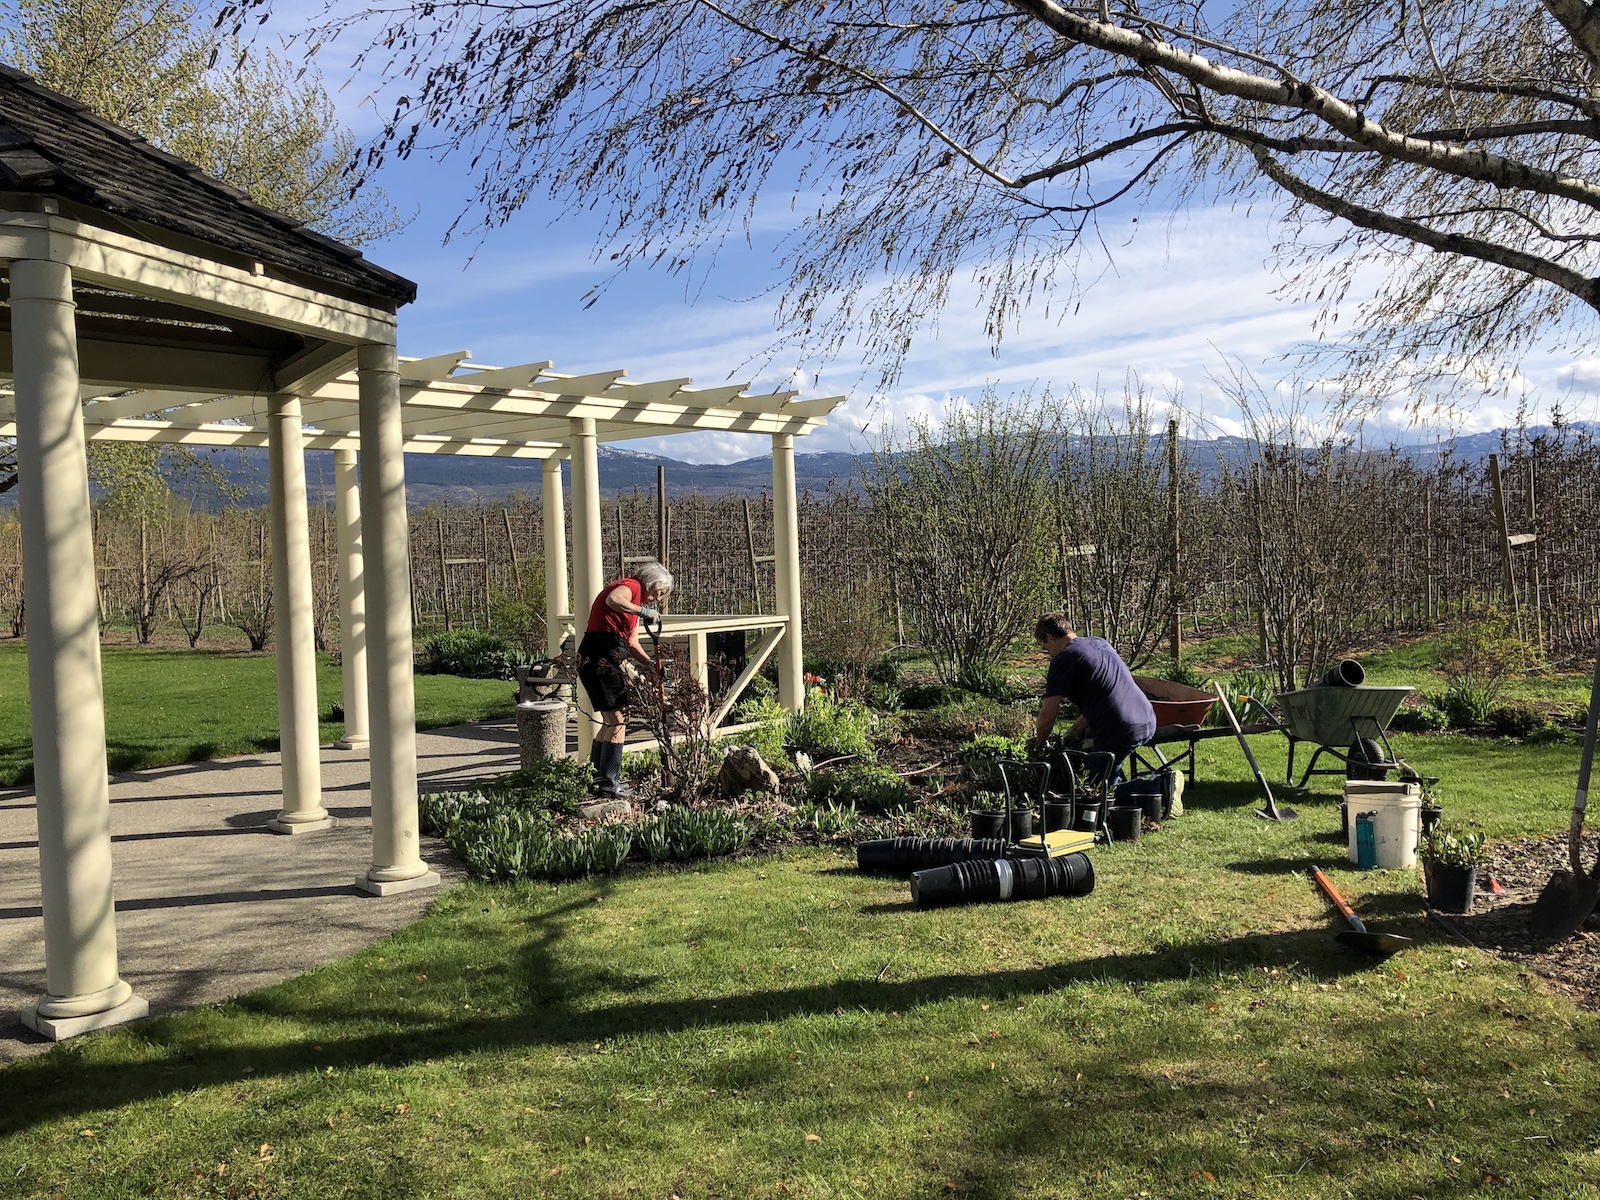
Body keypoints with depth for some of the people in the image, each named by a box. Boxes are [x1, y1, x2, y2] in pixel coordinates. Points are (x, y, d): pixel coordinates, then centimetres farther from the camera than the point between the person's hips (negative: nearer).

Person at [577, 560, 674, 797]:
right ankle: (609, 782, -6)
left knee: (612, 719, 18)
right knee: (618, 718, -8)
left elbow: (631, 643, 18)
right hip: (600, 656, -11)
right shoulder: (631, 586, -3)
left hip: (607, 659, 11)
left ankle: (599, 774, 25)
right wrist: (643, 611, -20)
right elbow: (613, 600, -29)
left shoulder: (635, 603, 26)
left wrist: (649, 662, 3)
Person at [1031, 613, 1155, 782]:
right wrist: (1076, 730, 26)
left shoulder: (1063, 659, -4)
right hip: (1148, 723, 9)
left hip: (1121, 731, -9)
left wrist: (1039, 743, 14)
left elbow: (1047, 716, -5)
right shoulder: (1101, 643, 20)